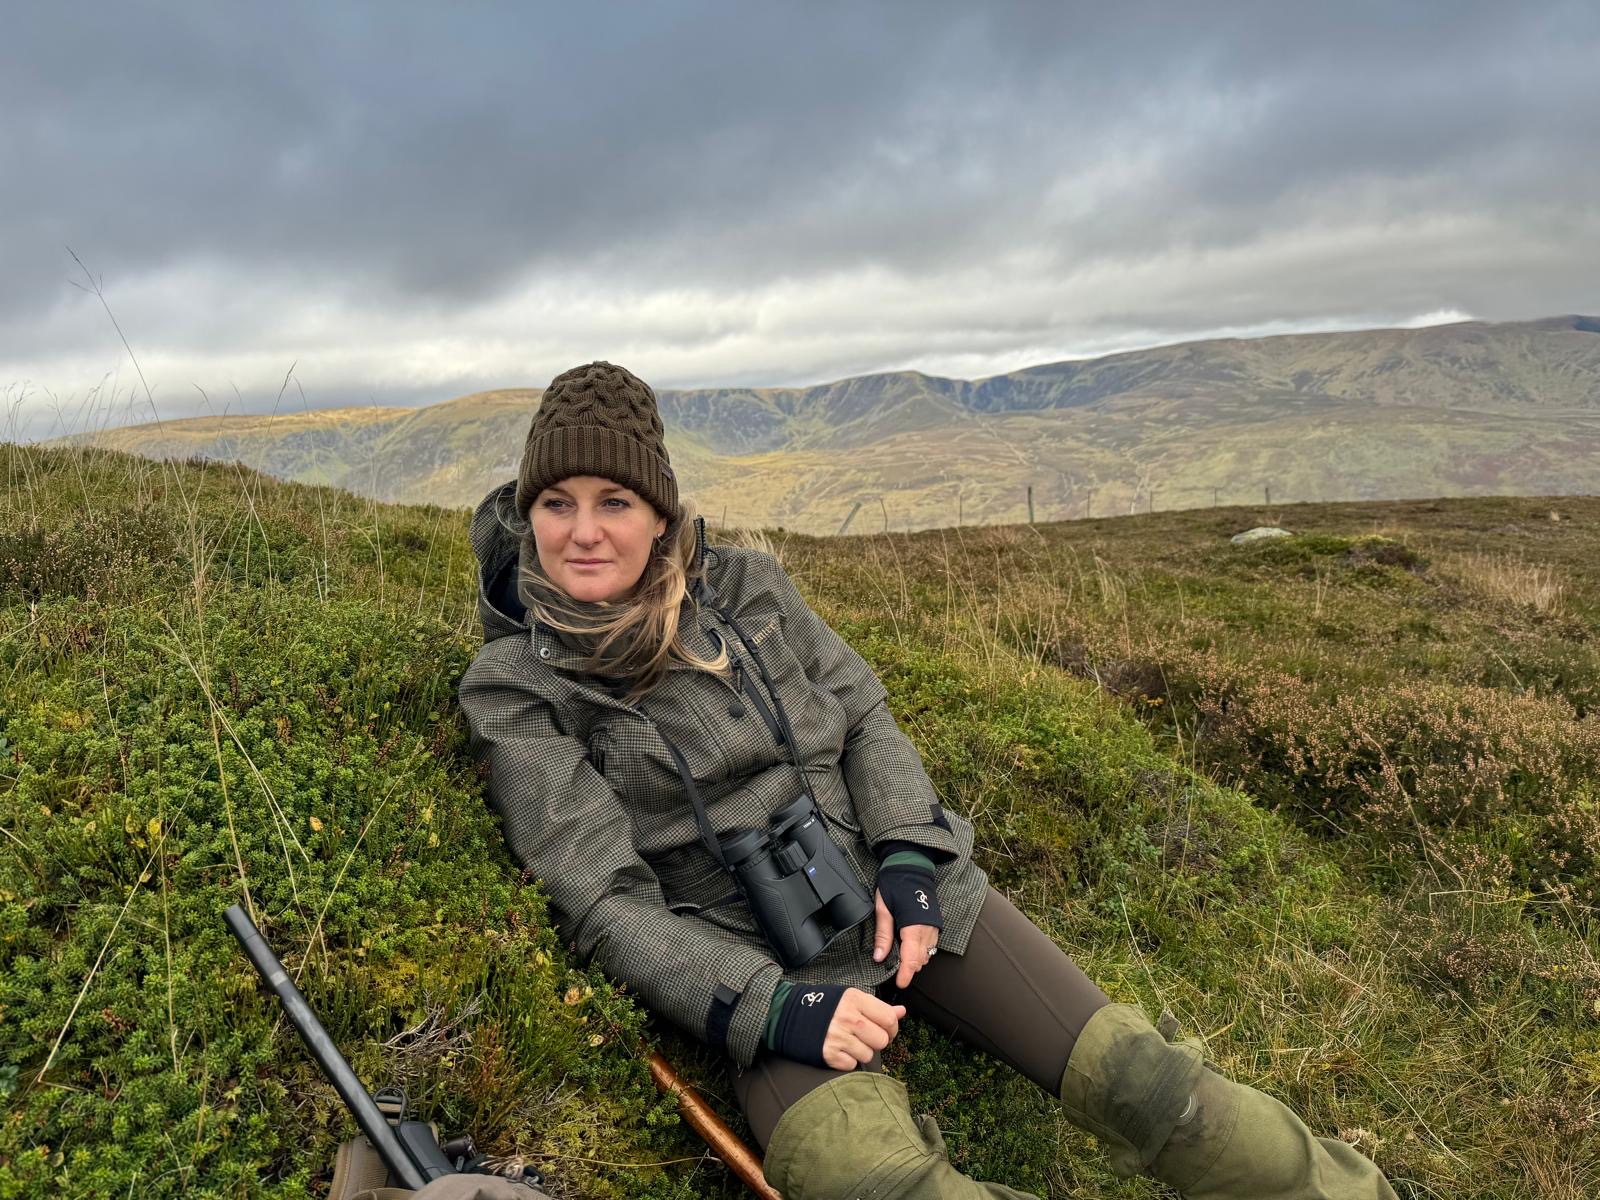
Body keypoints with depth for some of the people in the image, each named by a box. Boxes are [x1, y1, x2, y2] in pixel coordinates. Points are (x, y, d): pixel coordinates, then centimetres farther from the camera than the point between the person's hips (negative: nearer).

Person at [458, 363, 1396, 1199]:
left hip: (899, 892, 3)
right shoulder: (517, 689, -6)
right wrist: (767, 1007, -19)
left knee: (1133, 1080, -9)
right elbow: (605, 901, -10)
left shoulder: (747, 586, 2)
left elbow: (864, 718, 7)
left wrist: (907, 861, -8)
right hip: (755, 961, -2)